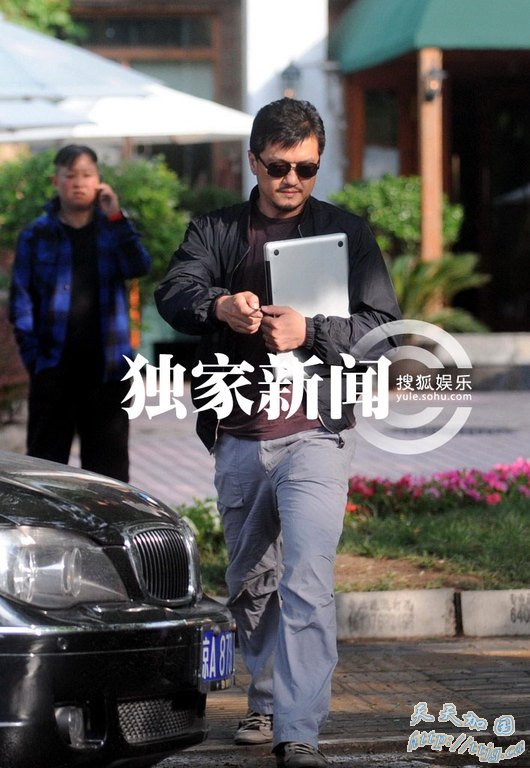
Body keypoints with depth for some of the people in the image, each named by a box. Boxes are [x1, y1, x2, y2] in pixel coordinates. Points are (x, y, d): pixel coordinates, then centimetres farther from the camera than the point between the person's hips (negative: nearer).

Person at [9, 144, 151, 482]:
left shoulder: (114, 227, 9)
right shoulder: (37, 235, 4)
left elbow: (139, 267, -8)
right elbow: (21, 298, 2)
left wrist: (116, 218, -18)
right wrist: (32, 353, -7)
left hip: (106, 365, 1)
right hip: (54, 366, -1)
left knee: (109, 461, 5)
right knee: (46, 459, 0)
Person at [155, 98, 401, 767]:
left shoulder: (347, 233, 5)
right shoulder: (215, 231, 10)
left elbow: (383, 323, -4)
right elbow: (172, 294, -9)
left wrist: (310, 331, -22)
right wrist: (220, 305, -32)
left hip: (315, 435, -3)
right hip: (238, 439, 3)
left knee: (306, 581, -16)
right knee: (249, 581, 16)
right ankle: (267, 702, 35)